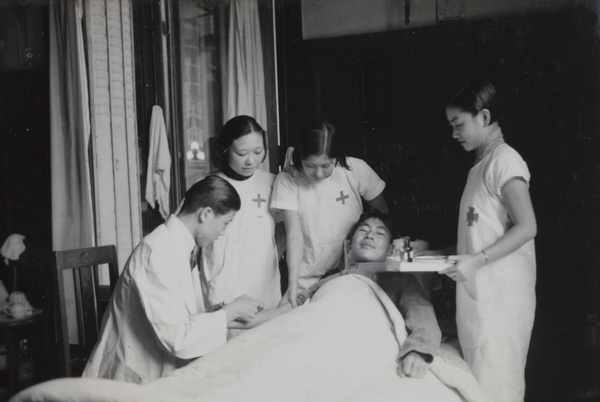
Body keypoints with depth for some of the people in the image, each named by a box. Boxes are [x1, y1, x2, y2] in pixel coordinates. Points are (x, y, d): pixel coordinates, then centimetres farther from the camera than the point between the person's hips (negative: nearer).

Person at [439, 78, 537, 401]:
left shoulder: (504, 160, -8)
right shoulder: (481, 166, 17)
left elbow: (527, 227, -17)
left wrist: (477, 260, -23)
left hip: (500, 298, -8)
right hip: (478, 294, 8)